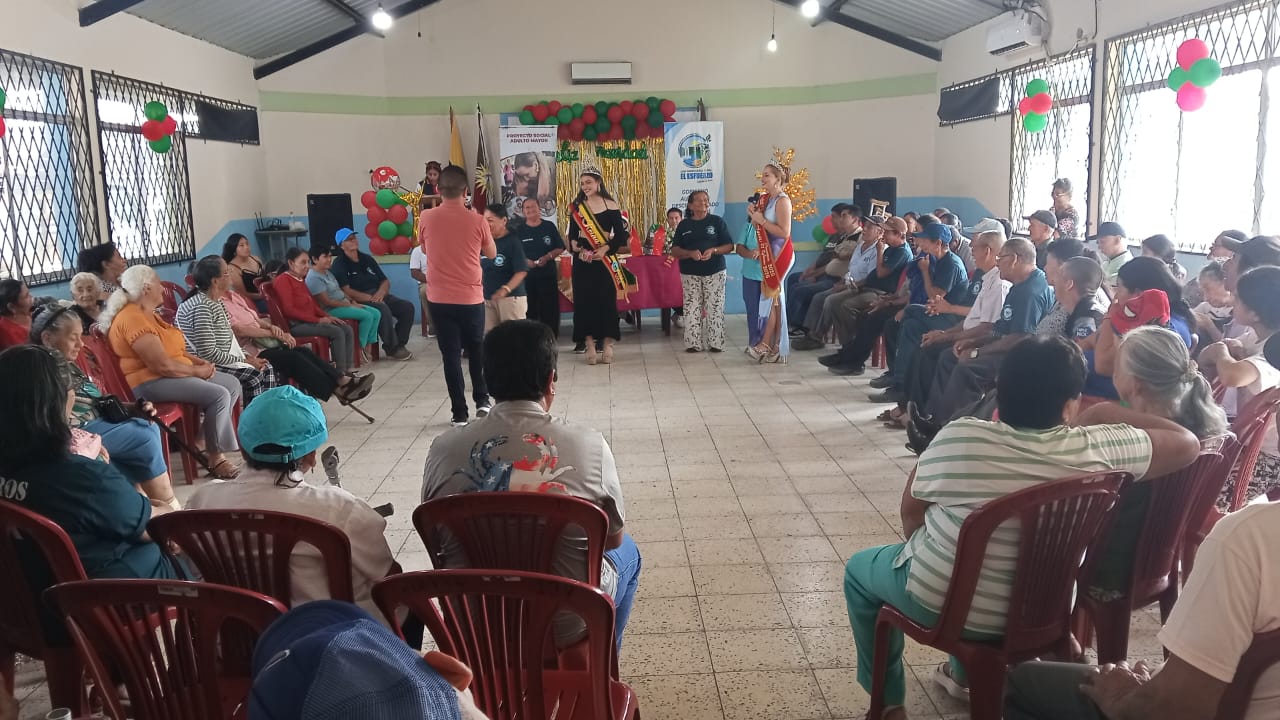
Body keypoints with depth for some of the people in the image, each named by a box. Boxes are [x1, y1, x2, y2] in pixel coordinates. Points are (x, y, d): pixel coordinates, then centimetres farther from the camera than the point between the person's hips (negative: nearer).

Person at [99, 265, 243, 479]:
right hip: (151, 382, -11)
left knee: (232, 384, 6)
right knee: (218, 395, -24)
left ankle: (208, 439, 9)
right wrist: (197, 371, -13)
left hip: (173, 374, 11)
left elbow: (173, 349, 22)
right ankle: (215, 458, -13)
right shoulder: (133, 319, -19)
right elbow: (163, 365, -26)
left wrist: (199, 361, 5)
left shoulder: (146, 314, 14)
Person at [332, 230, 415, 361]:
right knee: (383, 309, -35)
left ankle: (399, 344, -9)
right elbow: (347, 291, -13)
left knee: (407, 307, -13)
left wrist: (380, 293, -8)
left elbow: (385, 281, 15)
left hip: (378, 296, 7)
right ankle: (392, 349, -25)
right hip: (359, 301, -7)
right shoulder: (339, 264, -2)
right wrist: (370, 298, -19)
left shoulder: (367, 258, 18)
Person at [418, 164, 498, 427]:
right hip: (471, 298, 0)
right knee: (476, 349, 21)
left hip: (439, 298, 0)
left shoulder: (426, 219, -5)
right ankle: (482, 400, 22)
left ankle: (459, 413, 7)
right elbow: (491, 254, 7)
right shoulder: (477, 221, -9)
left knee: (451, 355, 5)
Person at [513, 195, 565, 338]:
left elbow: (560, 248, 4)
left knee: (549, 309, 1)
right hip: (526, 276, 0)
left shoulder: (549, 226, 5)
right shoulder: (519, 230, 5)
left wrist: (548, 257, -13)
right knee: (529, 310, 3)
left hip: (548, 274, 0)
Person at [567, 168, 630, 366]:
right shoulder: (576, 207, 9)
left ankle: (608, 345, 8)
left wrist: (605, 249, -17)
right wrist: (576, 248, -11)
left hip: (605, 258, -3)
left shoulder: (610, 205, 0)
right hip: (582, 259, 3)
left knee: (606, 301, -2)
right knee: (584, 301, 1)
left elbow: (622, 234, -4)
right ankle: (589, 345, 7)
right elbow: (572, 235, 9)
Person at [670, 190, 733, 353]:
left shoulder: (717, 221, 5)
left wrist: (713, 250, -16)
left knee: (714, 308, -4)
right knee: (691, 309, -4)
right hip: (690, 274, 1)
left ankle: (716, 343, 1)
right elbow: (675, 250, 6)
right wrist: (690, 253, -14)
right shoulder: (684, 225, 10)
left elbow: (729, 246, 3)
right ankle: (694, 343, 1)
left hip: (715, 272, -1)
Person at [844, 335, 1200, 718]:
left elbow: (910, 510, -8)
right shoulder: (1095, 450, -20)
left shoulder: (958, 437, -24)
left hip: (939, 602, -3)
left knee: (859, 568, 26)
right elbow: (1187, 443, -4)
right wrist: (1108, 413, 5)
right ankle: (964, 674, 50)